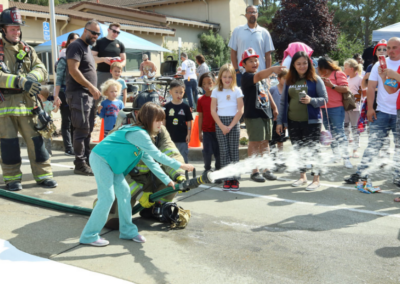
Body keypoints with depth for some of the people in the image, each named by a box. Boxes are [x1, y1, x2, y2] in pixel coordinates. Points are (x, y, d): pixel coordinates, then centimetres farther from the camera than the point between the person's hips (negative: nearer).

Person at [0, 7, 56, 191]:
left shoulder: (27, 50, 13)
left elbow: (41, 70, 3)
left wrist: (30, 78, -19)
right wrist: (20, 81, -26)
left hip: (27, 103, 3)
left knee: (35, 139, 3)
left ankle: (43, 175, 12)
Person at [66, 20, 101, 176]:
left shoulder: (87, 47, 20)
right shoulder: (76, 46, -8)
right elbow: (73, 71, -19)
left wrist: (93, 90, 15)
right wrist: (91, 87, -19)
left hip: (88, 94, 9)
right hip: (79, 94, -9)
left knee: (88, 129, 11)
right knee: (82, 130, -9)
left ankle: (87, 160, 17)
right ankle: (80, 165, -4)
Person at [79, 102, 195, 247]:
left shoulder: (142, 134, 10)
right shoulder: (139, 134, -21)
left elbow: (150, 161, 12)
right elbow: (157, 155, -24)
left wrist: (167, 180, 9)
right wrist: (180, 165, -19)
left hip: (111, 163, 10)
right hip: (101, 159, -10)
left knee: (124, 192, 9)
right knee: (107, 197, -10)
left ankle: (128, 231, 18)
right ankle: (89, 236, 1)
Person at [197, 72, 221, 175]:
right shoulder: (201, 100, 3)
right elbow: (200, 116, 7)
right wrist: (200, 132, 6)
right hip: (207, 130, 1)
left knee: (218, 151, 6)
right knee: (207, 152, 4)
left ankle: (218, 170, 20)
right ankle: (207, 170, 18)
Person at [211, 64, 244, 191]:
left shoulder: (237, 91, 4)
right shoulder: (216, 91, 6)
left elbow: (240, 110, -1)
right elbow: (213, 110, 1)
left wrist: (230, 126, -9)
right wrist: (222, 126, -8)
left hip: (234, 122, 0)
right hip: (220, 123, 1)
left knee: (234, 151, 0)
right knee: (224, 151, -1)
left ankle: (235, 179, 5)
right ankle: (227, 179, 2)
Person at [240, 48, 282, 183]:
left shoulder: (261, 78, 16)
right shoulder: (246, 77, -11)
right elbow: (258, 76, -32)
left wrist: (274, 107, 23)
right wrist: (272, 69, -47)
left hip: (266, 113, 8)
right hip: (253, 115, -8)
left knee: (265, 142, 11)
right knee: (255, 143, -3)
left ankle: (266, 169, 19)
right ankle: (255, 171, 6)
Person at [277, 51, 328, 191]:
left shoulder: (315, 80, 0)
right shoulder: (289, 81, 11)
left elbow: (324, 98, -1)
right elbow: (283, 102, 13)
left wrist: (311, 100, -21)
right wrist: (280, 121, 10)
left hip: (311, 121, -4)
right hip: (293, 122, 4)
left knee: (312, 150, -3)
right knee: (298, 150, 10)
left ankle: (316, 179, 6)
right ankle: (302, 177, 23)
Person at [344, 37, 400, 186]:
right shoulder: (379, 65, 5)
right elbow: (371, 87, 3)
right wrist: (370, 108, -3)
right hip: (382, 111, 0)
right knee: (373, 143, 0)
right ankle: (361, 172, 4)